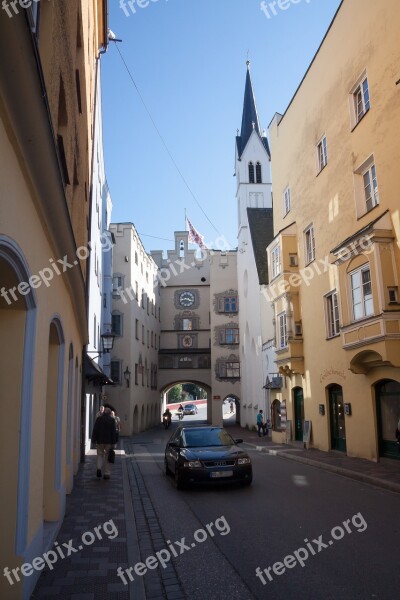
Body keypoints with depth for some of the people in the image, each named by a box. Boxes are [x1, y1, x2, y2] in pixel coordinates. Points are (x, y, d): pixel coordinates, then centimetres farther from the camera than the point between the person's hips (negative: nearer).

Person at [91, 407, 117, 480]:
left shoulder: (98, 419, -1)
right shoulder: (112, 420, -4)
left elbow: (95, 430, -1)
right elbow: (114, 432, -5)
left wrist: (94, 440, 3)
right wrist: (113, 442, -2)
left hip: (100, 441, 1)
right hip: (109, 441, -1)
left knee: (100, 454, 16)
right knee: (107, 457, 8)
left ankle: (99, 468, -7)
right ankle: (107, 474, 9)